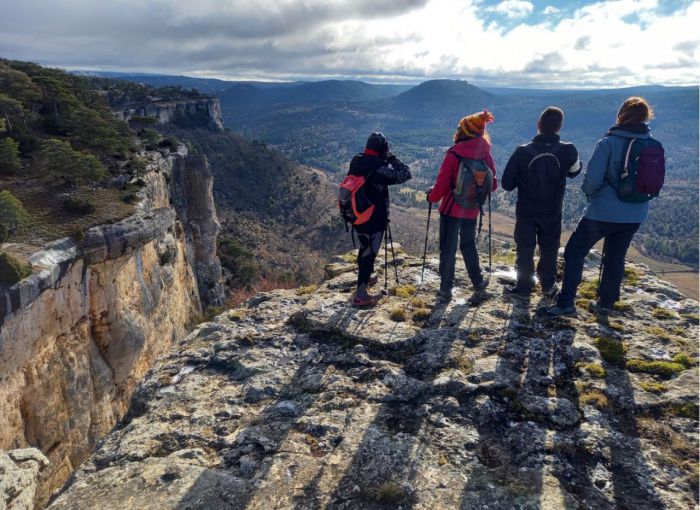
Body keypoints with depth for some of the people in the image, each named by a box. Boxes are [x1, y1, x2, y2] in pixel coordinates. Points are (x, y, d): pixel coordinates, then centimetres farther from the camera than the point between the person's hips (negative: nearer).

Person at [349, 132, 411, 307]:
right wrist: (392, 158, -6)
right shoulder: (380, 169, -23)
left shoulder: (356, 162, -2)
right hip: (374, 220, -8)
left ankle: (363, 278, 47)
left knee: (364, 248, 26)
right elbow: (406, 174, -16)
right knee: (369, 253, 0)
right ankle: (361, 295, 4)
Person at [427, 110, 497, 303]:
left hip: (451, 210, -4)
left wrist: (432, 196, 4)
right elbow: (493, 185, 4)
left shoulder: (453, 155, -17)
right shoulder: (486, 155, -4)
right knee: (469, 246, 22)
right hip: (472, 211, 4)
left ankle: (446, 289, 8)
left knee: (448, 249, 6)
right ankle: (478, 282, 34)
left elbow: (441, 185, -16)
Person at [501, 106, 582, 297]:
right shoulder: (568, 150, -16)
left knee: (525, 249, 12)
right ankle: (548, 285, 30)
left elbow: (507, 184, -13)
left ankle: (524, 286, 18)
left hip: (526, 211, -1)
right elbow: (574, 171, 7)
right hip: (552, 212, 2)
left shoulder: (522, 151, -19)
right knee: (549, 249, 18)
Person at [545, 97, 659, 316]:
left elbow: (592, 179, -18)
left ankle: (565, 303, 1)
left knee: (574, 252, 5)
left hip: (603, 211, -5)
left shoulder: (608, 142, -16)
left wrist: (589, 192, 2)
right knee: (616, 258, 18)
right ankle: (605, 303, 29)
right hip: (635, 215, 6)